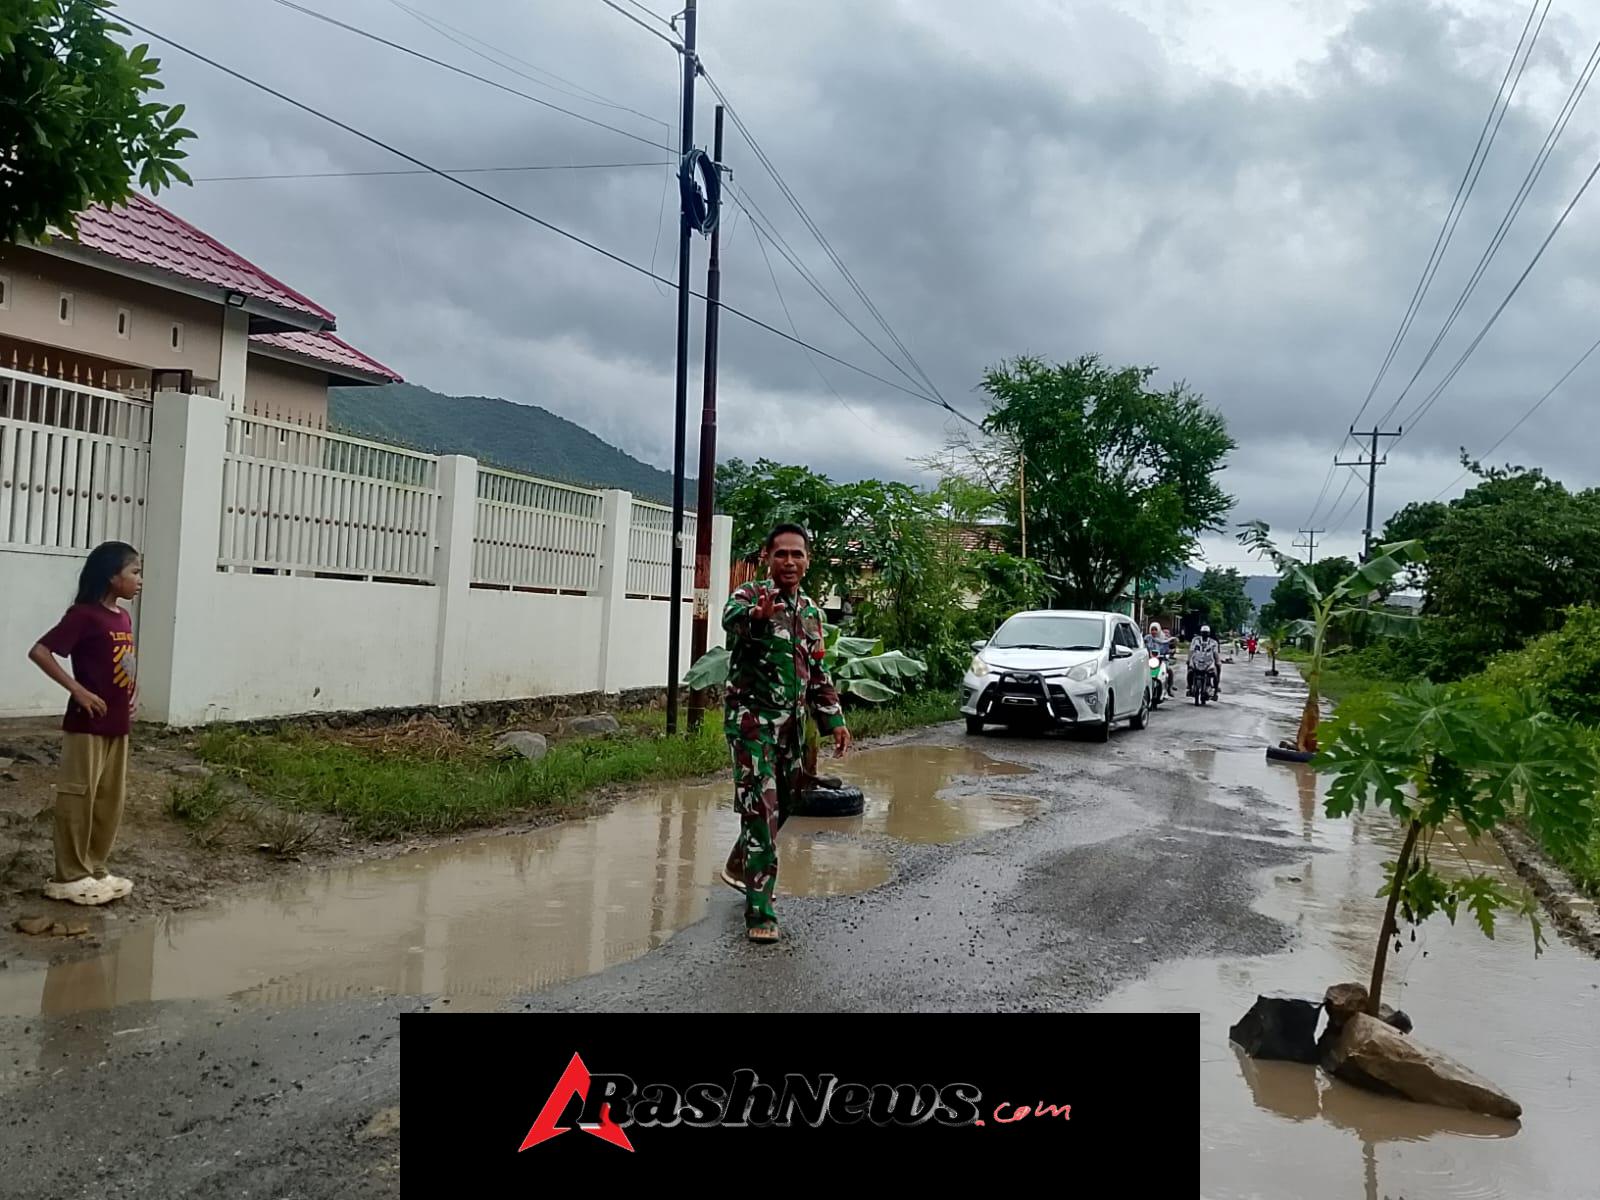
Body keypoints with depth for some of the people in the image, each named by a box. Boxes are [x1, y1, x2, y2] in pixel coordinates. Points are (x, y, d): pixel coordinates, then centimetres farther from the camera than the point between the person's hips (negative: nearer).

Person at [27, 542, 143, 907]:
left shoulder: (124, 618, 10)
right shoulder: (84, 614, -14)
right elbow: (39, 651, -20)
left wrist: (132, 696, 9)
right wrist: (78, 690, -21)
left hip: (117, 726, 8)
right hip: (87, 725, -8)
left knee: (111, 798, 13)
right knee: (78, 796, 0)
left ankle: (96, 868, 24)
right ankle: (69, 877, 9)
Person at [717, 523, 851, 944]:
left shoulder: (811, 610, 12)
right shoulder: (750, 594, -9)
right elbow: (731, 618, -35)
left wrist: (834, 719, 13)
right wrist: (757, 615, -57)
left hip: (793, 722, 7)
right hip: (752, 716, -7)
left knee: (781, 806, 16)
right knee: (761, 809, -13)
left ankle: (739, 866, 41)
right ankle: (760, 911, -9)